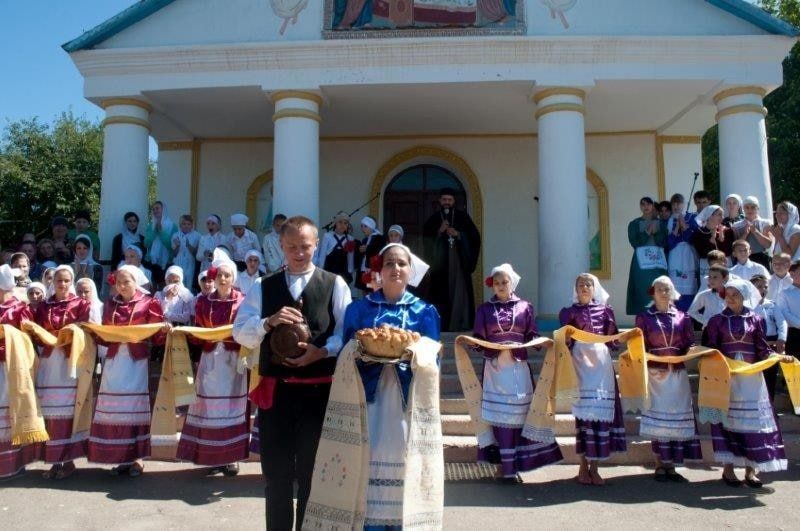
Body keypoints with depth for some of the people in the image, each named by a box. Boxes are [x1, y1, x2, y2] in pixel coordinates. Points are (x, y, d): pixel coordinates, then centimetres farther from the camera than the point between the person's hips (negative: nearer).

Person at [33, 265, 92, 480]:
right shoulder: (43, 307, 14)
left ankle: (68, 460, 4)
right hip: (48, 362, 3)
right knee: (50, 411, 3)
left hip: (70, 362, -3)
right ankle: (54, 460, 11)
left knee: (68, 409, -3)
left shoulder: (82, 305, 4)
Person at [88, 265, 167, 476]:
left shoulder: (149, 303, 0)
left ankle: (136, 458, 5)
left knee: (135, 405, -3)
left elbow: (156, 337, -3)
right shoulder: (110, 305, 12)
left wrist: (164, 329, -23)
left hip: (136, 362, -4)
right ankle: (120, 457, 13)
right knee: (113, 407, 4)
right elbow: (104, 336, 15)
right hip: (114, 361, 4)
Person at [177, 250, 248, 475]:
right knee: (209, 407, 3)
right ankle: (212, 457, 13)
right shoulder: (203, 301, 8)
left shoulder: (242, 301, 0)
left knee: (231, 405, 2)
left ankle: (231, 457, 10)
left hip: (233, 360, -2)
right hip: (210, 359, 2)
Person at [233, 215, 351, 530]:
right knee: (276, 474, 13)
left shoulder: (334, 284, 3)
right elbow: (240, 333, 3)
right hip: (275, 390, 2)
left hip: (319, 391, -2)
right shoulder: (263, 286, 10)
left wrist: (322, 351, -20)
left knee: (314, 474, 10)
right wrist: (269, 321, -16)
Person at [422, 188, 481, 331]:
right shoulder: (433, 219, 10)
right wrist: (439, 231, -11)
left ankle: (461, 323, -3)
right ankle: (441, 324, -2)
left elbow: (475, 235, 3)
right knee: (441, 292, -5)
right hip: (440, 263, 1)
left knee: (459, 291, -6)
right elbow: (425, 238, 4)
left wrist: (458, 234, -12)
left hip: (459, 261, -1)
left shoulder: (463, 217, 7)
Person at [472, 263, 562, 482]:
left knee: (519, 413, -1)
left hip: (518, 366, 1)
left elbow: (532, 336, 7)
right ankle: (506, 467, 2)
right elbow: (479, 339, 6)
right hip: (495, 366, 0)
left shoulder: (525, 307, 10)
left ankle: (515, 465, 8)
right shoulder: (484, 309, 10)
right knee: (499, 414, -3)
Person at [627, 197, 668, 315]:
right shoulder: (634, 224, 8)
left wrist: (655, 232, -11)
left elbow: (663, 242, 1)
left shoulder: (660, 223, 12)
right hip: (641, 263, -2)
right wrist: (647, 232, -9)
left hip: (658, 263, 2)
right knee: (642, 292, -7)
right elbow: (634, 243, -5)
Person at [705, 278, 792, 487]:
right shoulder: (717, 320, 4)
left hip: (751, 376, 1)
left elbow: (762, 349, 4)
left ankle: (750, 470, 10)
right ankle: (728, 468, 7)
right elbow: (711, 349, 2)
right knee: (727, 418, 0)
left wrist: (779, 357, -12)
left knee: (752, 419, 1)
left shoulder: (755, 320, 7)